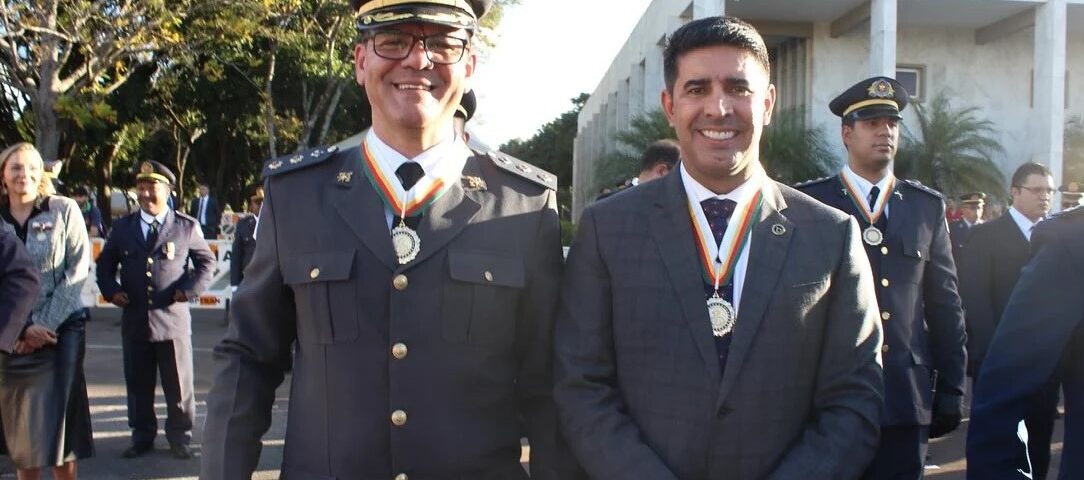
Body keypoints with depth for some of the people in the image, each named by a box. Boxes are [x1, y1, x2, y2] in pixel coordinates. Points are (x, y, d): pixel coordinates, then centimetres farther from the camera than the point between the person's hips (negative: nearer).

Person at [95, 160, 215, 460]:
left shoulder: (187, 227, 2)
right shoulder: (122, 227, 10)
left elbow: (207, 262, 8)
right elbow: (105, 264, 18)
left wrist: (189, 289, -6)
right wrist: (111, 290, 0)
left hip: (173, 319, -2)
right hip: (134, 320, 3)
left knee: (178, 385, 5)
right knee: (138, 385, 11)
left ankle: (180, 438, 19)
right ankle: (142, 438, 24)